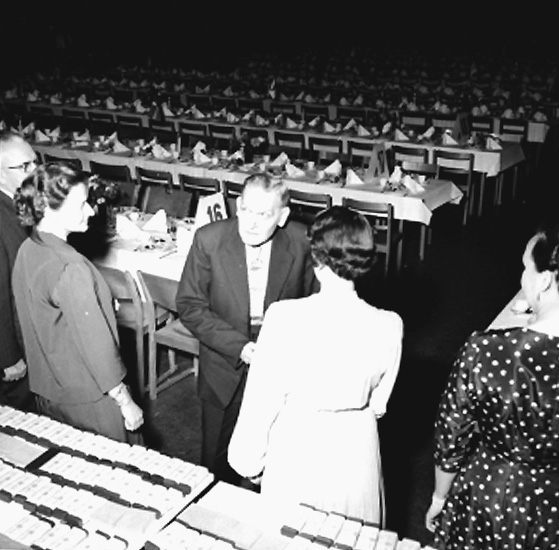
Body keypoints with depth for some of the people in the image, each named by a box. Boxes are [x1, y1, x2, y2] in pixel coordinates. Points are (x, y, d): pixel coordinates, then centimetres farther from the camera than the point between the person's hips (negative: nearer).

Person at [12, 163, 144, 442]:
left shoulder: (27, 251, -2)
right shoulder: (70, 268, -28)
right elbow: (96, 344, -25)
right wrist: (126, 402, -17)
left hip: (45, 389, 8)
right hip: (87, 397, -8)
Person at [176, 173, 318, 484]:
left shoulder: (301, 242, -14)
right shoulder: (209, 239, -15)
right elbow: (190, 306, -11)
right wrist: (238, 346, -20)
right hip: (225, 367, 0)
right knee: (217, 457, 18)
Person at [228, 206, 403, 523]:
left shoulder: (285, 318, -26)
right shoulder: (389, 327, -19)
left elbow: (262, 401, -15)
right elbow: (377, 405, -3)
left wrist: (249, 459, 2)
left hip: (296, 447, -2)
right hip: (355, 448, 2)